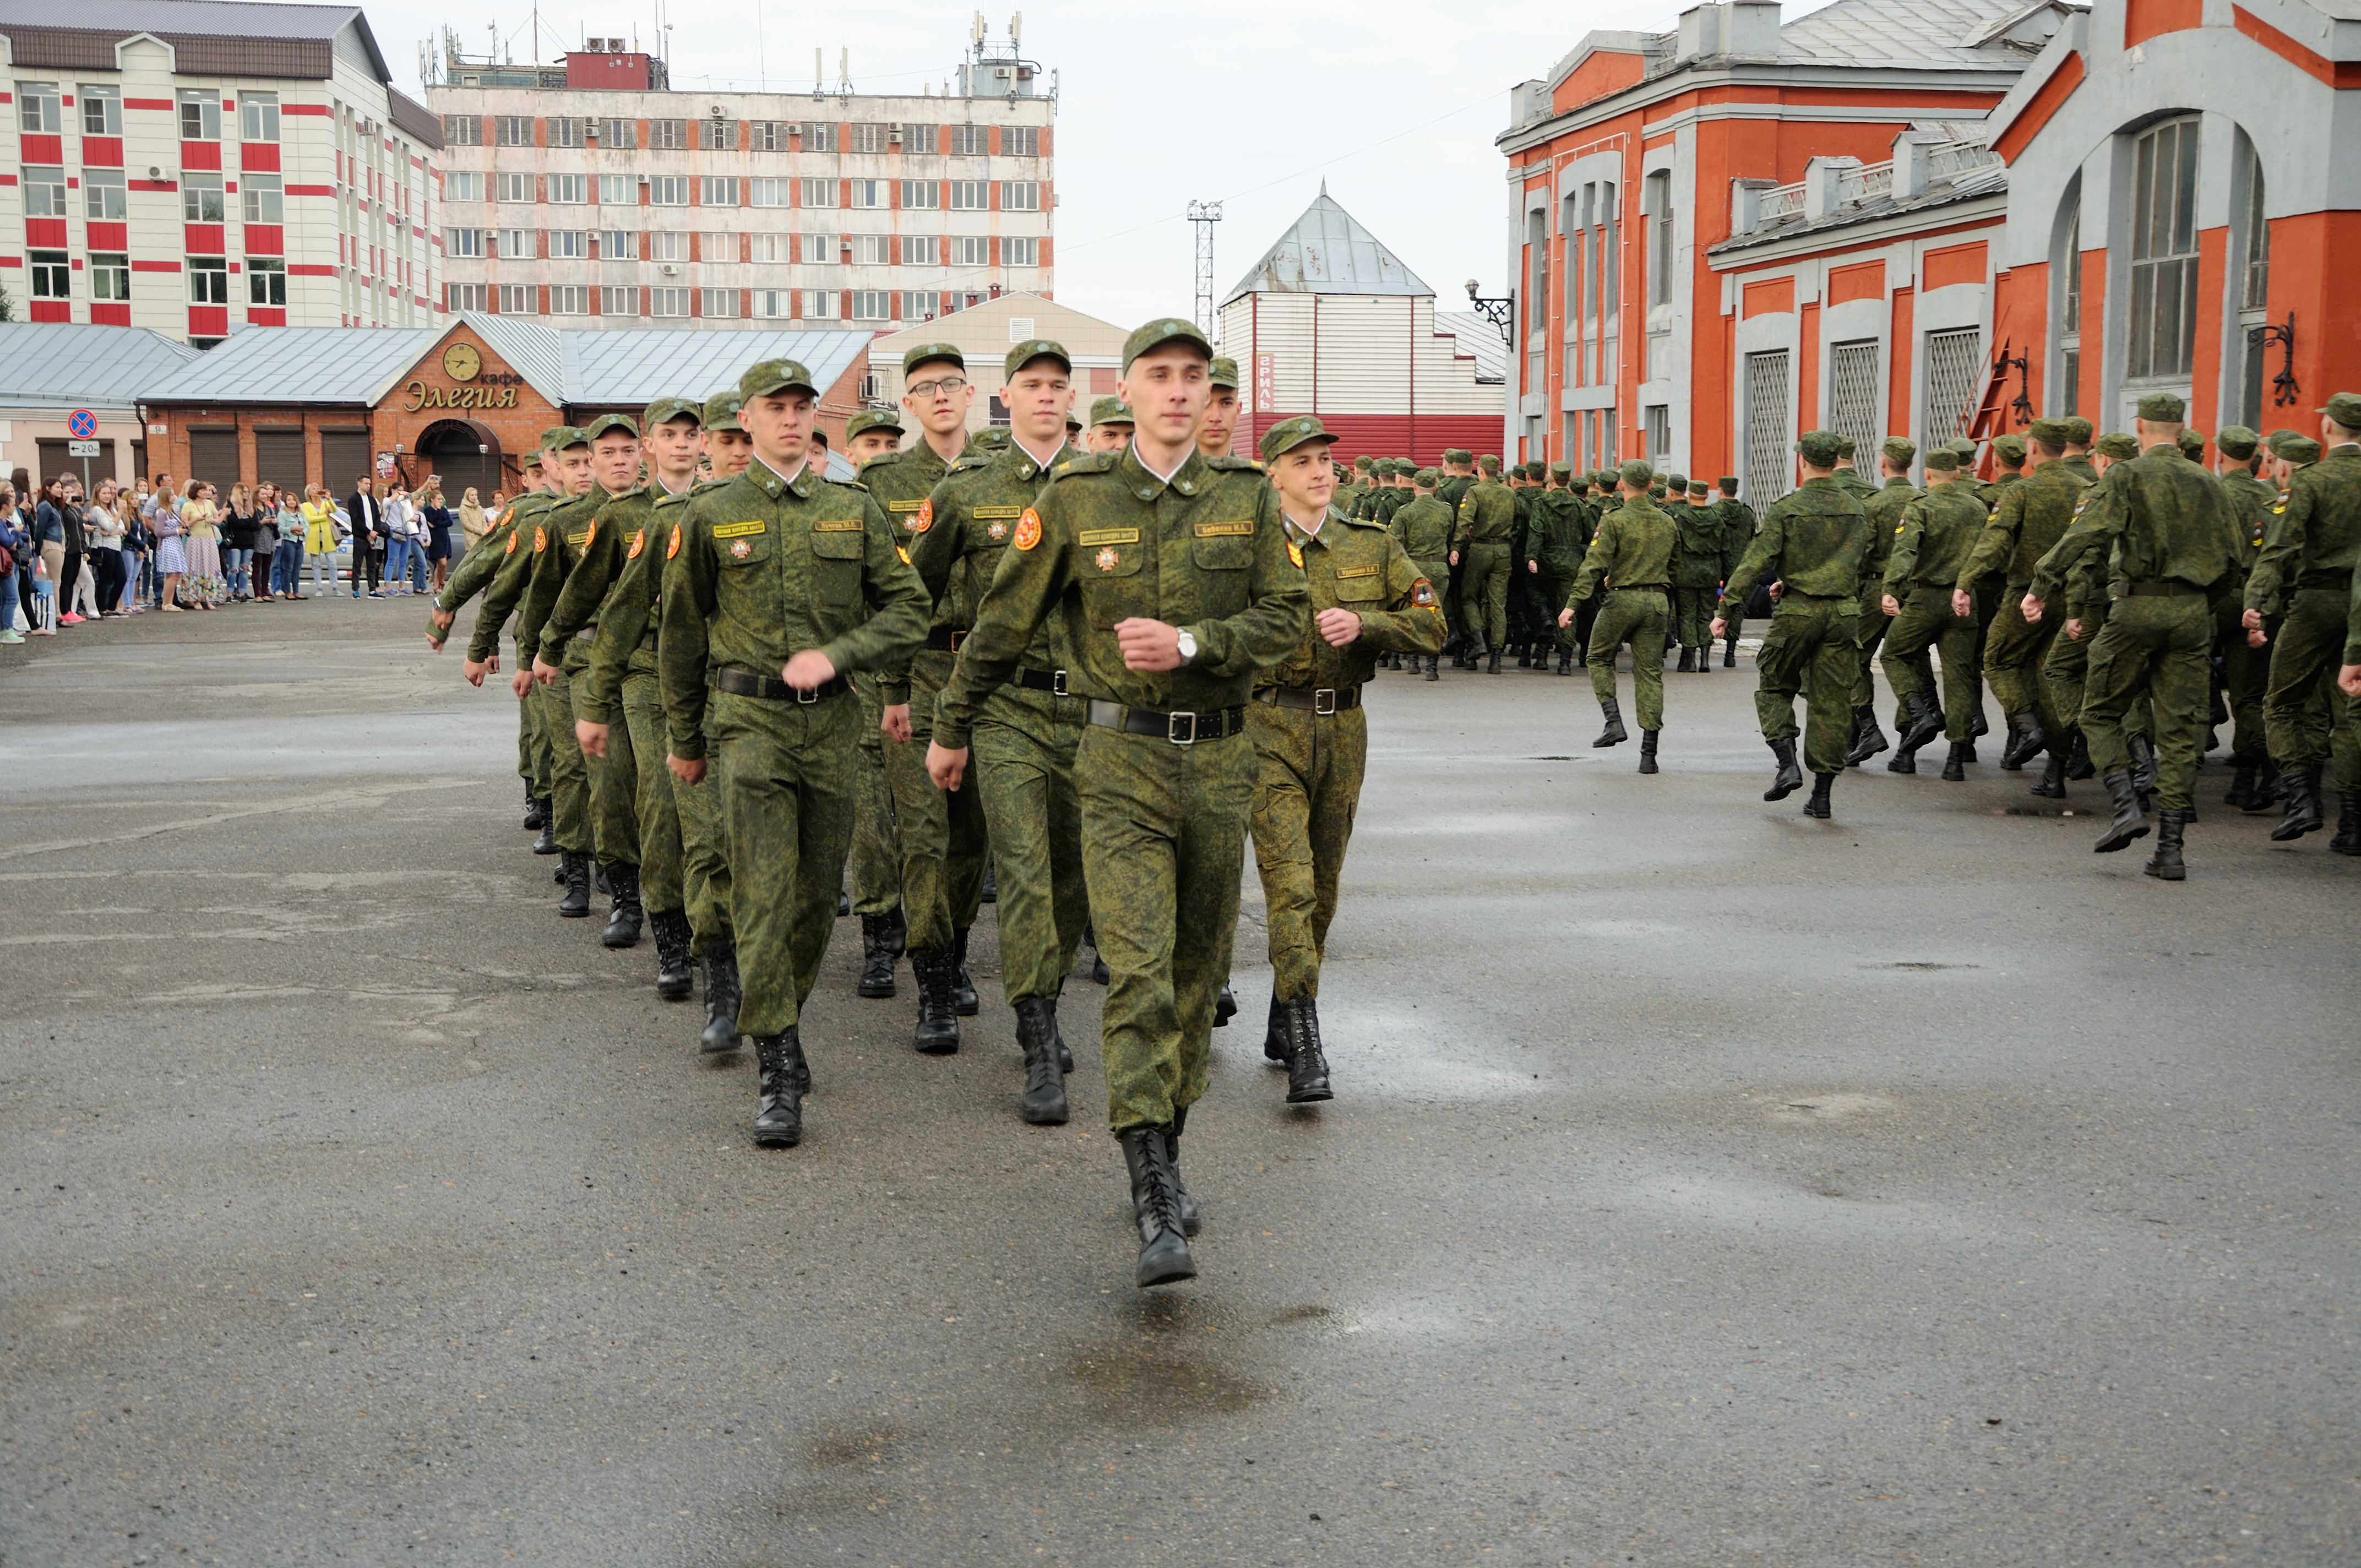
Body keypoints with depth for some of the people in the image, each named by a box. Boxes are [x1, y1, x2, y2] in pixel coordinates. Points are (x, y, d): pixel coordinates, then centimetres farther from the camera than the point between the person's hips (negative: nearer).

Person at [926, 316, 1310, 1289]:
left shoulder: (1247, 497, 3)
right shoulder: (1076, 499, -2)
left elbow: (1287, 615, -1)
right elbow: (1005, 621, 6)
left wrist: (1189, 643, -17)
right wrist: (951, 728, 15)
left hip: (1219, 759, 3)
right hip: (1121, 762, -3)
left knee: (1198, 970, 12)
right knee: (1139, 971, -14)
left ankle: (1166, 1150, 30)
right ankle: (1156, 1208, -15)